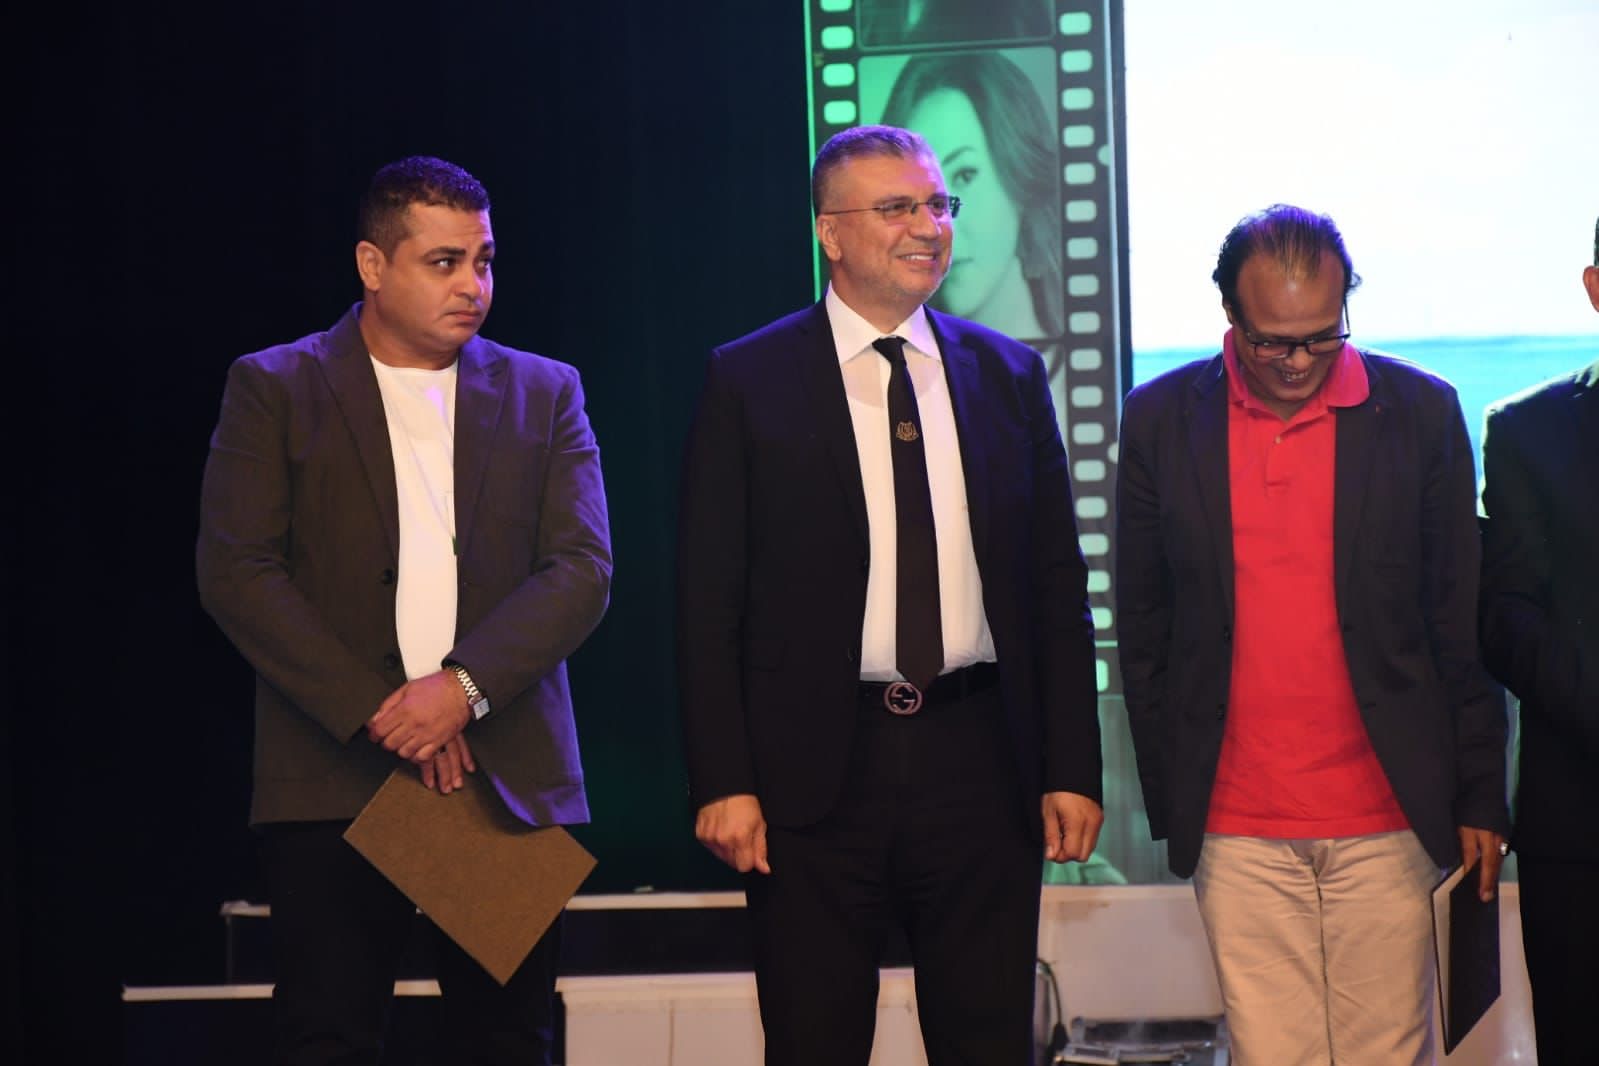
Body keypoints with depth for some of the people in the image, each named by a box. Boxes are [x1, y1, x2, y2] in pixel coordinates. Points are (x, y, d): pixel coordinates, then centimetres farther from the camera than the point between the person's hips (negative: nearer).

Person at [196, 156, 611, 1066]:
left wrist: (465, 687, -14)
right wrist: (375, 714, -11)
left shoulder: (545, 395, 12)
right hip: (335, 779, -2)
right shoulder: (274, 389, 5)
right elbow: (235, 573, -4)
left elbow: (583, 571, 2)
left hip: (509, 781, 2)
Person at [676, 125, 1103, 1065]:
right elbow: (709, 601, -2)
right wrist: (723, 783, -9)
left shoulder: (1010, 376, 9)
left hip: (978, 760, 2)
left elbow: (1057, 586, 10)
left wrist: (1072, 768, 4)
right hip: (817, 769, -2)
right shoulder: (748, 383, 0)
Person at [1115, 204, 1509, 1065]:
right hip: (1237, 827, 1)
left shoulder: (1421, 412, 0)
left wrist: (1479, 796, 3)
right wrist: (1166, 797, 5)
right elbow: (1143, 626, 7)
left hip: (1388, 818, 0)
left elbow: (1462, 623, 4)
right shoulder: (1161, 420, 2)